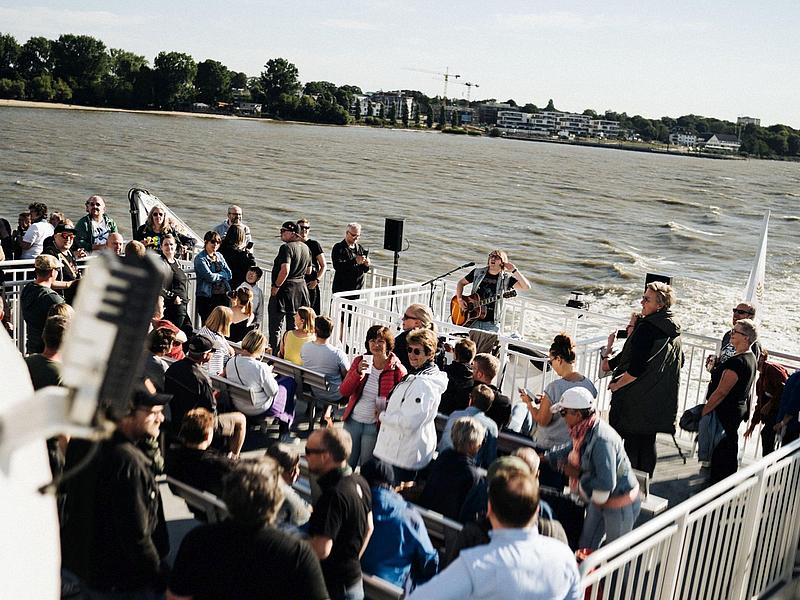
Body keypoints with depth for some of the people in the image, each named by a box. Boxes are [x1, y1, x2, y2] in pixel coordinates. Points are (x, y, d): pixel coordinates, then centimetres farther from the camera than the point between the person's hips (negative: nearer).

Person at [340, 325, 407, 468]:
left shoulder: (397, 370, -12)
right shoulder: (360, 361, -1)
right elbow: (344, 392, -6)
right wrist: (358, 372, -21)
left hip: (374, 426, -3)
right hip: (352, 421, 4)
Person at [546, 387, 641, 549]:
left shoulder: (602, 439, -33)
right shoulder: (583, 432, -4)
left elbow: (606, 484, -35)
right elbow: (569, 450, 19)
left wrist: (578, 476, -23)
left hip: (620, 504, -9)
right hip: (599, 500, 9)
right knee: (585, 546, 21)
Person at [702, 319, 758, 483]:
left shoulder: (736, 362, -25)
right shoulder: (751, 358, 8)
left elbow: (721, 392, -24)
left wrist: (703, 412, -18)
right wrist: (715, 367, 5)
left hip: (725, 412, -10)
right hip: (739, 408, 10)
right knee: (730, 445, 19)